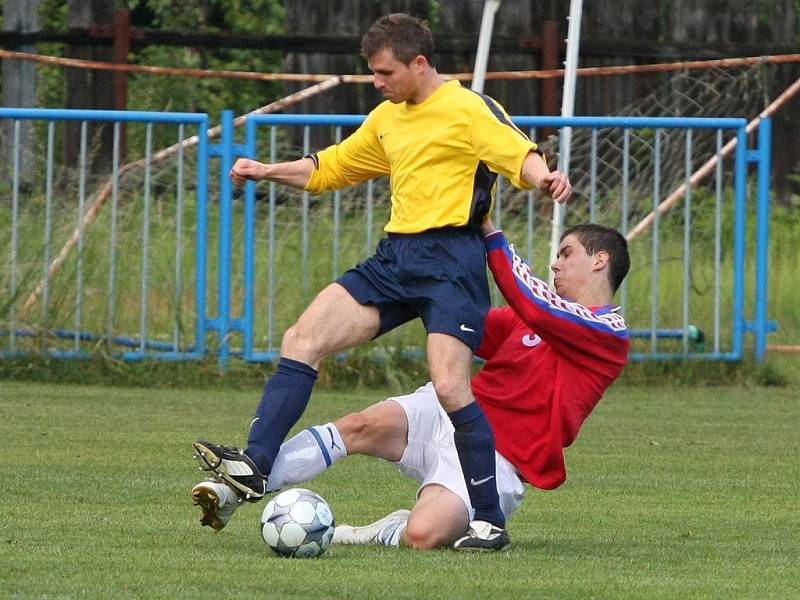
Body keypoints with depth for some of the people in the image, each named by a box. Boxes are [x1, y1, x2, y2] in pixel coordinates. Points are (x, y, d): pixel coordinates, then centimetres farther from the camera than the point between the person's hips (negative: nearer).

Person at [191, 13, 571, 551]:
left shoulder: (469, 110, -5)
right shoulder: (388, 118, 19)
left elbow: (519, 155, -18)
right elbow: (330, 168, 32)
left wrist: (545, 178, -40)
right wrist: (266, 171, 24)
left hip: (450, 258, -8)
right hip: (395, 258, 8)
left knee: (449, 386, -20)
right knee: (303, 339, -5)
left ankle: (491, 522, -11)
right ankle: (255, 465, -9)